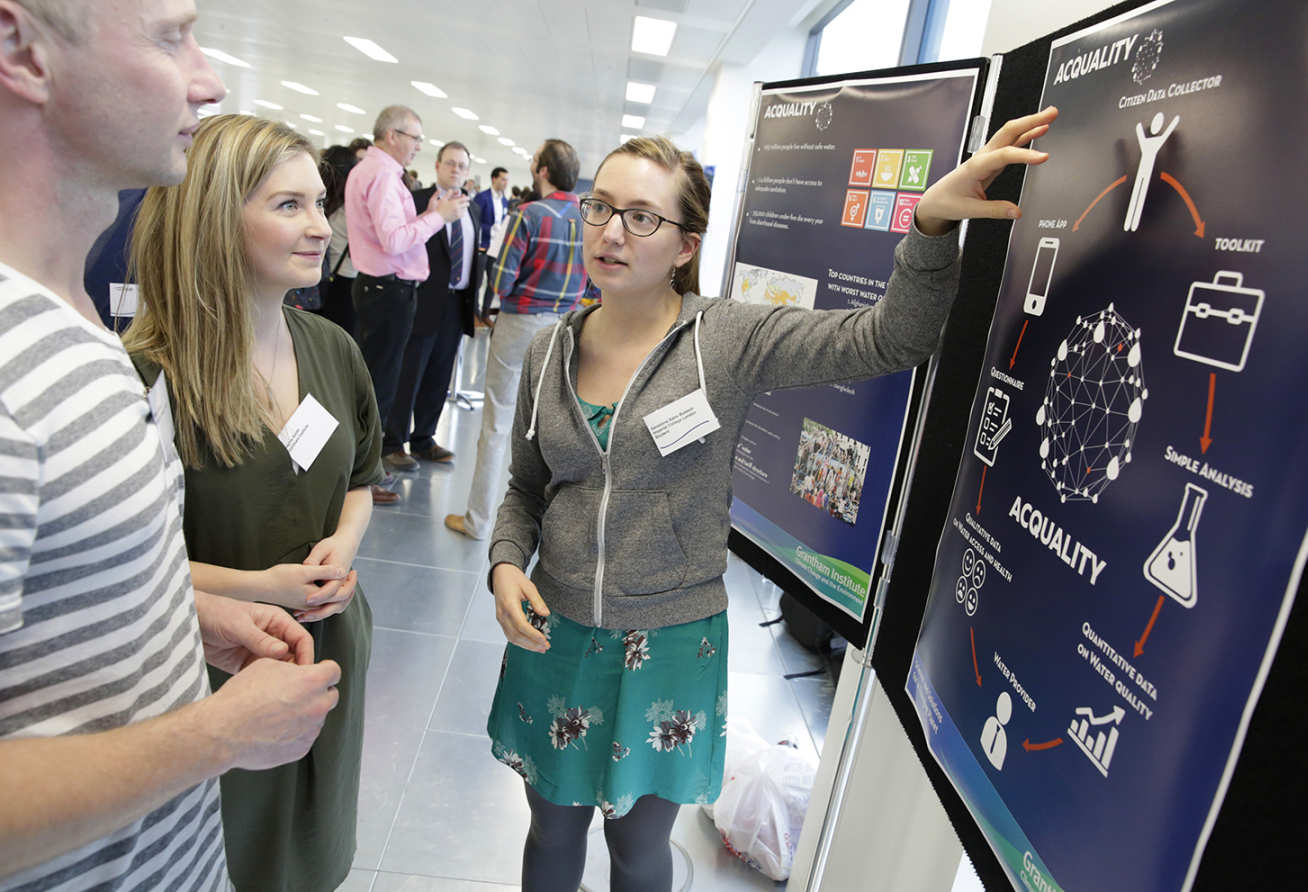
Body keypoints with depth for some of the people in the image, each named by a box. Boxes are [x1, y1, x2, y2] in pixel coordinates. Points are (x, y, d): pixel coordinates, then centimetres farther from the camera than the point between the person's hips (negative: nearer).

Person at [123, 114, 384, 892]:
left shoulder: (333, 349, -2)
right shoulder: (148, 376, -21)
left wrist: (344, 543, -9)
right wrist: (254, 587, -23)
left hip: (331, 643, 5)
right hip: (216, 666, -5)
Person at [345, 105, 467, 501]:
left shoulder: (364, 169, 17)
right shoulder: (383, 175, -17)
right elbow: (393, 239, -24)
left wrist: (429, 213, 7)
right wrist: (439, 216, -16)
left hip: (374, 286, 11)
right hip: (390, 290, -11)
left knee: (370, 376, 17)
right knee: (380, 381, -3)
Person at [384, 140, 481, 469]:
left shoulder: (471, 208, 15)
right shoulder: (416, 201, -5)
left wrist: (473, 301, 14)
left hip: (456, 303, 6)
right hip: (424, 302, -6)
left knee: (438, 377, 13)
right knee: (407, 375, -1)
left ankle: (423, 439, 25)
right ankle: (392, 445, 9)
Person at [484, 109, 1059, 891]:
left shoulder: (730, 342, -14)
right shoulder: (551, 352, -2)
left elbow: (892, 339, -22)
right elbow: (526, 488, 9)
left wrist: (932, 224, -37)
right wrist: (506, 564, -9)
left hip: (669, 646, -3)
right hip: (556, 633, 3)